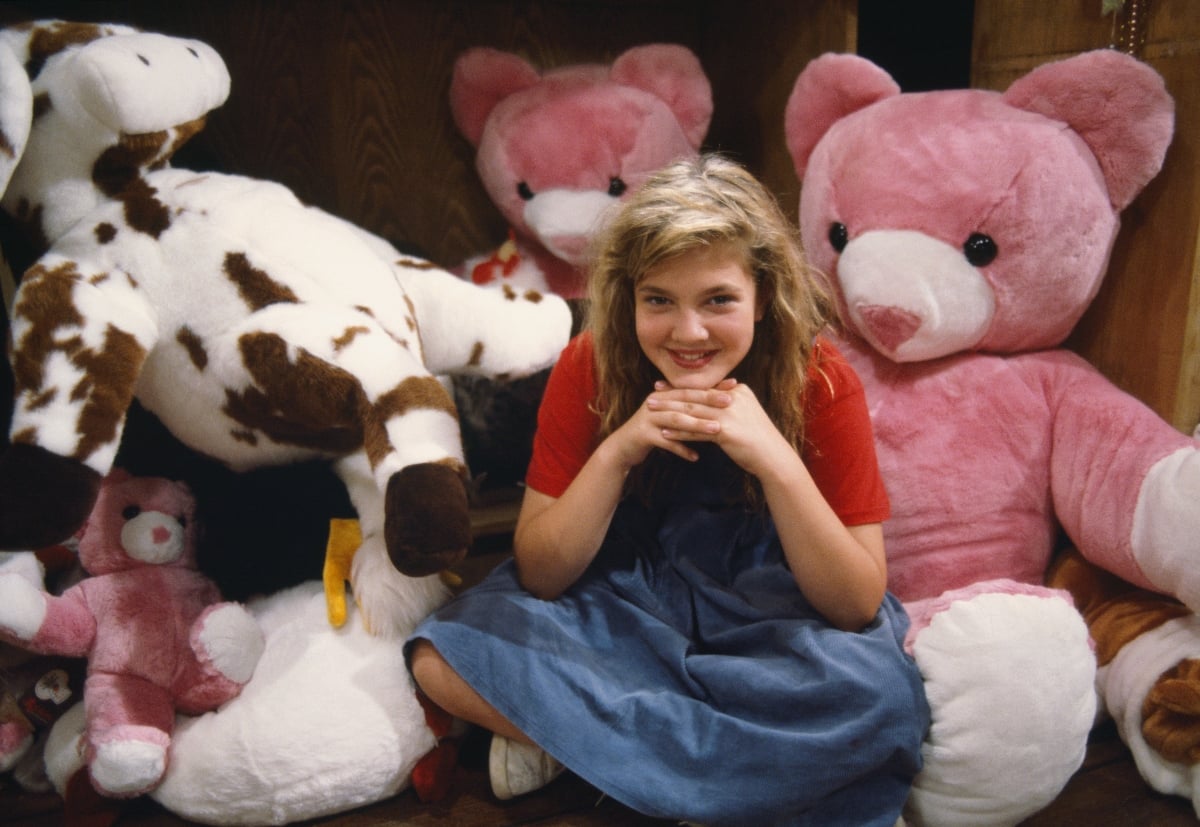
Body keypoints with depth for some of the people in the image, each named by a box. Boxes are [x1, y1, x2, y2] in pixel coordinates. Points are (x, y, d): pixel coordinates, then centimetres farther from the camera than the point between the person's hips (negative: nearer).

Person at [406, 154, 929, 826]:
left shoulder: (821, 384, -16)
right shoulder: (590, 367, -13)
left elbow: (859, 604, -16)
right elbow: (538, 576, -12)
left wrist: (775, 460, -31)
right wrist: (616, 451, -28)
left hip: (770, 613, 0)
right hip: (620, 604, 1)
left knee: (877, 689, -32)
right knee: (444, 655, -21)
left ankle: (572, 733, -15)